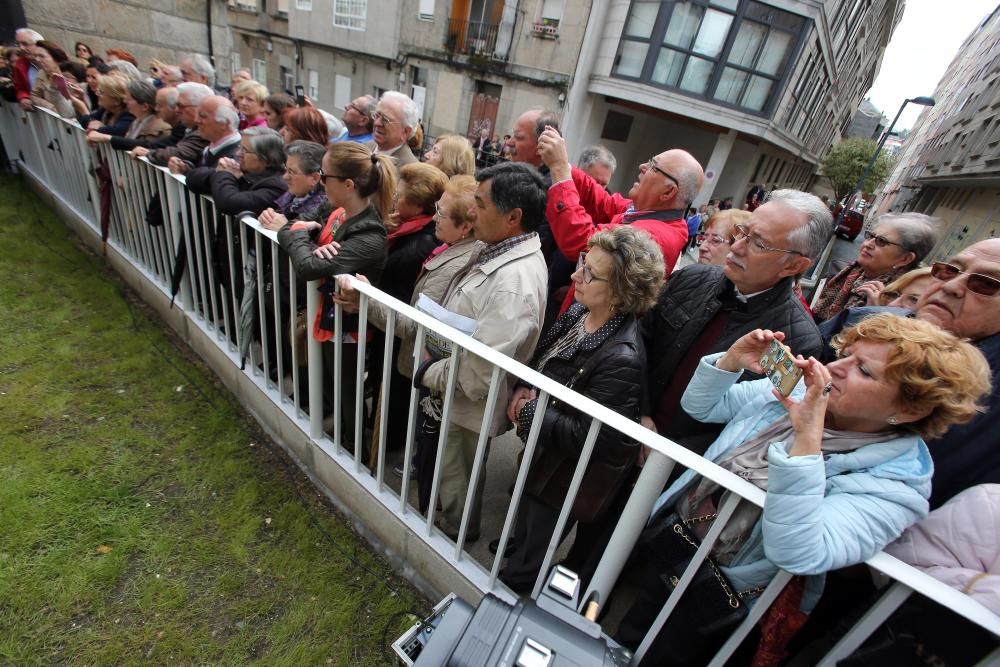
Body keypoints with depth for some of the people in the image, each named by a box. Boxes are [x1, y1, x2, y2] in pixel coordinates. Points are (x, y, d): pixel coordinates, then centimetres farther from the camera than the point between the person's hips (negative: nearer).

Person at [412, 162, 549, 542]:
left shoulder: (514, 284, -35)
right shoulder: (502, 251, -3)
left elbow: (480, 371, -33)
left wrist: (427, 375, -17)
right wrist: (433, 364, -1)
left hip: (466, 404, -9)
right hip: (450, 391, 9)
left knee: (456, 477, 20)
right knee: (447, 469, 32)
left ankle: (454, 533, 50)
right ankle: (445, 515, 60)